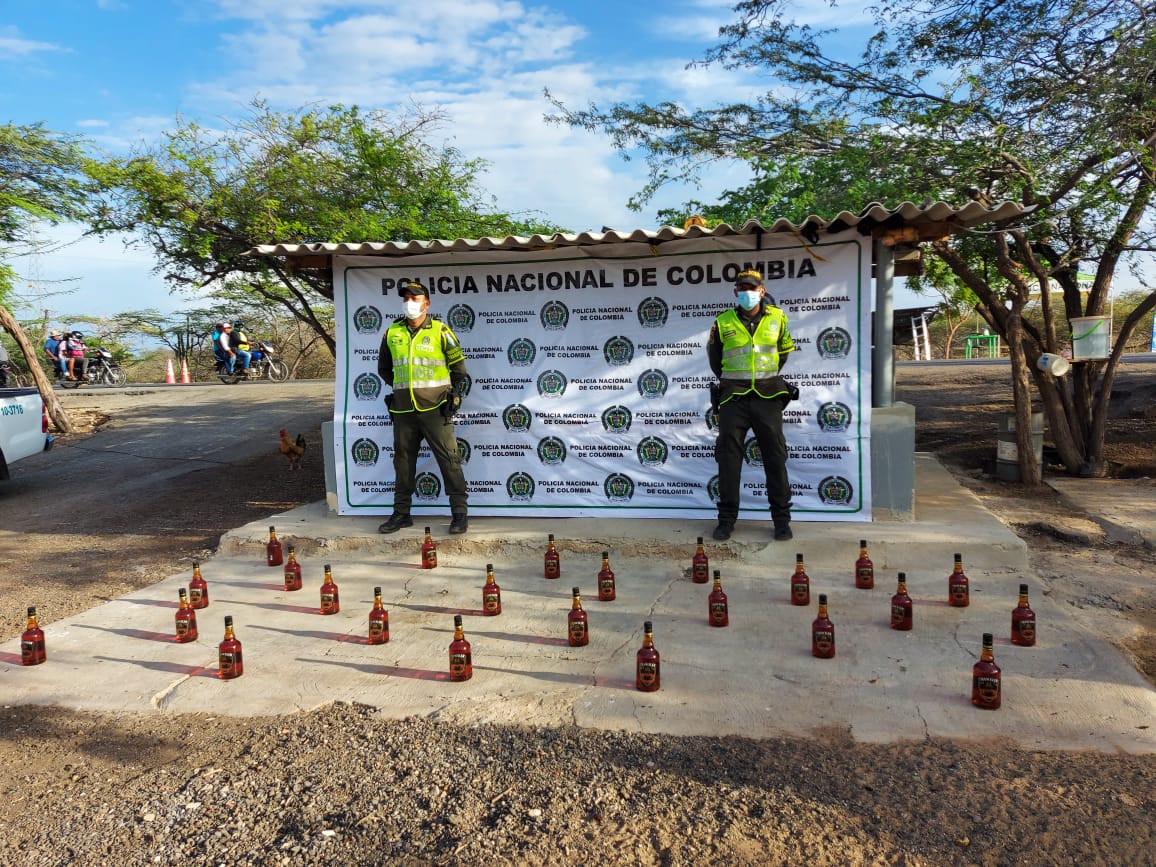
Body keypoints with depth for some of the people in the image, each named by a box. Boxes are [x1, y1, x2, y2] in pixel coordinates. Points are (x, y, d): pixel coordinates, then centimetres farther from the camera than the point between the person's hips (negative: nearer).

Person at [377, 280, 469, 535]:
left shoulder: (439, 330, -3)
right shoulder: (392, 333, 7)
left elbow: (458, 364, 6)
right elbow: (383, 367, 21)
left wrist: (448, 391, 6)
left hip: (434, 408, -4)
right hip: (403, 409, 4)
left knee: (449, 459, -4)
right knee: (403, 460, 11)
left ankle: (459, 512, 2)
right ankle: (401, 513, 21)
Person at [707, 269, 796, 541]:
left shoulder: (777, 318, 4)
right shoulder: (723, 322, 2)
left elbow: (785, 347, 22)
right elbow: (713, 355, 19)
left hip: (767, 397, 0)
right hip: (733, 399, 0)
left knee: (775, 459, 2)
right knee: (728, 459, 3)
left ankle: (782, 519, 11)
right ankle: (726, 519, 13)